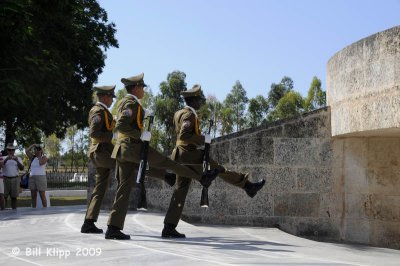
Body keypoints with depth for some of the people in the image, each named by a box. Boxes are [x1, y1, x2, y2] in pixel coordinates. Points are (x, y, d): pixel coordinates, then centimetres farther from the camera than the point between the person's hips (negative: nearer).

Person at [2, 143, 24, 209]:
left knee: (14, 196, 2)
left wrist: (17, 161, -16)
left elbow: (22, 168, -1)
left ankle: (14, 210, 5)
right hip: (6, 179, -1)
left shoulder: (18, 158, 11)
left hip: (14, 179, 1)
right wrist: (6, 159, -25)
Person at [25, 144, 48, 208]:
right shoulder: (32, 157, 11)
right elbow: (26, 151, 0)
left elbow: (41, 163, -22)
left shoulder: (44, 158, -3)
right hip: (32, 178, 5)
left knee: (42, 196, -4)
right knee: (33, 196, 6)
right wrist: (33, 145, -1)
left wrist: (40, 154, -9)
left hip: (41, 178, -5)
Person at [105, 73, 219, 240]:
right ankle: (202, 178, 16)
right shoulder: (132, 103, -10)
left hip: (122, 150, 9)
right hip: (134, 147, -9)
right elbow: (120, 126, -23)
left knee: (124, 188, 6)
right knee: (167, 163, 3)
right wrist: (141, 135, -19)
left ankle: (113, 228, 4)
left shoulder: (123, 103, 20)